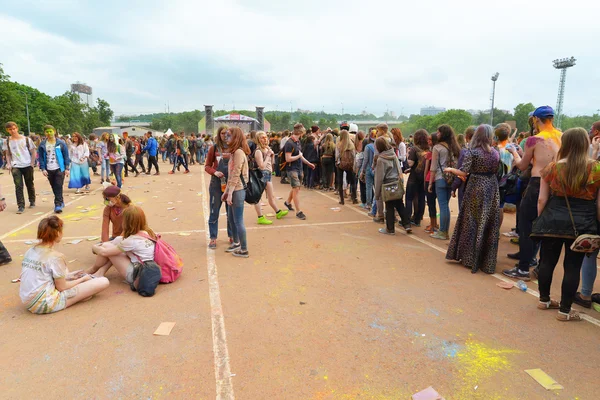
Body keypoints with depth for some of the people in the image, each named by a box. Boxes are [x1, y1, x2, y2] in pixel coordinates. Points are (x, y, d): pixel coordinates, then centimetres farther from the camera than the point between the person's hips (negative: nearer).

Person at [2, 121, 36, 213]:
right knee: (18, 186, -6)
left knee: (30, 185, 12)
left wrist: (32, 163, -3)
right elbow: (7, 154, 12)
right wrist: (8, 164, -2)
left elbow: (33, 152, 4)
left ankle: (32, 201, 31)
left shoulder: (26, 139, 0)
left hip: (27, 165, 0)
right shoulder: (6, 142, 5)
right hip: (15, 167, 1)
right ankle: (21, 206, -5)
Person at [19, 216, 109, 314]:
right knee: (103, 282, -13)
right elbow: (61, 287, -11)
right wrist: (83, 279, 4)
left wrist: (67, 276, 17)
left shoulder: (30, 251, 4)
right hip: (46, 304, -9)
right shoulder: (55, 257, -19)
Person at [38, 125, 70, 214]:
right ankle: (60, 201, 27)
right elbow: (41, 158, 6)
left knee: (59, 187, -9)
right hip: (49, 170, 3)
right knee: (54, 188, 10)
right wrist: (43, 169, -4)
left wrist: (67, 168, -3)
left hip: (59, 169, -3)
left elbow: (66, 156, 1)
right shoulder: (42, 145, 3)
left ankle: (58, 205, -8)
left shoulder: (61, 143, -2)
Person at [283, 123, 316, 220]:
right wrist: (299, 156, -11)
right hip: (292, 169, -9)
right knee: (296, 188, -10)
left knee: (296, 188, 19)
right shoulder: (289, 143, -18)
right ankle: (298, 212, -6)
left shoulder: (298, 141, 9)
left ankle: (288, 202, 42)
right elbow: (288, 159, -23)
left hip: (299, 168, 9)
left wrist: (308, 163, 22)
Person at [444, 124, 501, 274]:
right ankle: (487, 260, 18)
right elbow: (496, 171, 8)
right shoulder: (495, 152, 3)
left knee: (472, 223, 7)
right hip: (491, 189, 4)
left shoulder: (472, 152, -11)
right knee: (489, 224, 9)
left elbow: (463, 173, -16)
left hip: (476, 189, -4)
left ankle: (469, 258, 15)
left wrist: (450, 169, 1)